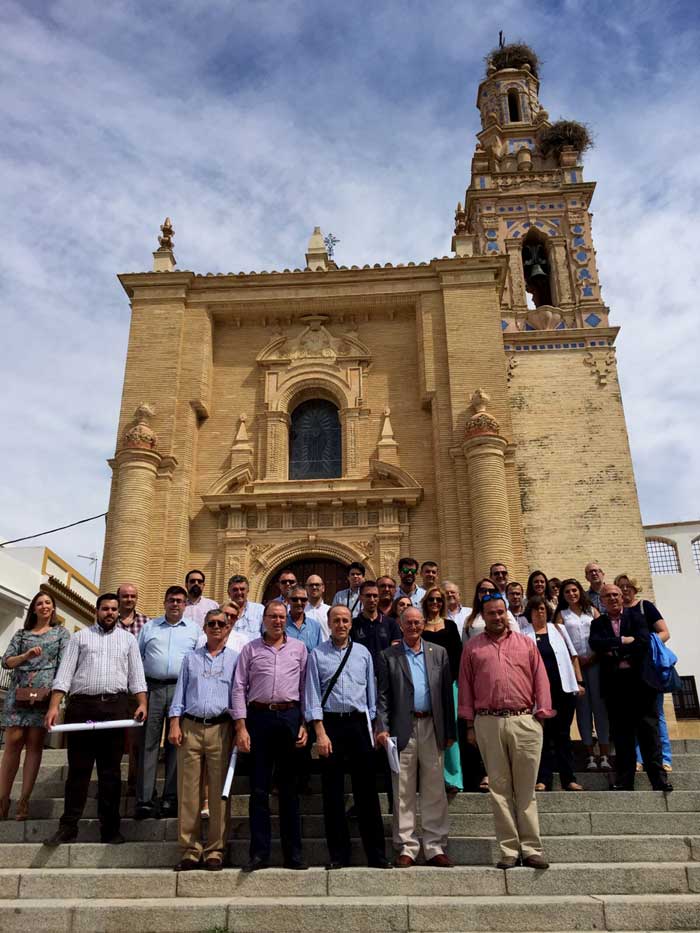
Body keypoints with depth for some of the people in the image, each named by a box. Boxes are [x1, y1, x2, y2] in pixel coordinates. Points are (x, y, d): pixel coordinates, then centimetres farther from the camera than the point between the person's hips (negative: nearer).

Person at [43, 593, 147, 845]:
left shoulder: (128, 639, 14)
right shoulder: (80, 637, 11)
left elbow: (136, 674, 8)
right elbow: (64, 673, 4)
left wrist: (142, 703, -6)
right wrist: (54, 706, -7)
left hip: (115, 706, 1)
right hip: (81, 705, 0)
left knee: (111, 770, 5)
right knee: (78, 768, 3)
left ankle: (110, 827, 11)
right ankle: (68, 827, 10)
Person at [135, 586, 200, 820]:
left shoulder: (195, 629, 13)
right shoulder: (149, 627, 16)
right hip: (152, 688, 1)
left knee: (176, 744, 2)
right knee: (149, 743, -2)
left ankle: (171, 799, 9)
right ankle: (145, 800, 1)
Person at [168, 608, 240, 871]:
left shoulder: (236, 658, 10)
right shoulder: (191, 657, 16)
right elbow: (180, 691, 12)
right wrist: (175, 723, 1)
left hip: (221, 728, -1)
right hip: (190, 727, 2)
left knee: (220, 791, -1)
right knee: (188, 790, 1)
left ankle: (215, 850, 8)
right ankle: (190, 850, 10)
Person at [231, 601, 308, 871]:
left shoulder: (299, 648, 9)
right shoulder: (250, 649, 6)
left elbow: (305, 687, 9)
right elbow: (239, 688, 3)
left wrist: (305, 724, 1)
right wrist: (240, 727, -4)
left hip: (290, 716, 1)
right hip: (259, 717, 0)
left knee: (289, 788, 7)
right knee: (259, 788, 3)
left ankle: (293, 854, 15)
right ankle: (259, 853, 12)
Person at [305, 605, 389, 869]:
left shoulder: (363, 653, 9)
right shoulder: (317, 655, 1)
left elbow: (371, 692, 12)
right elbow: (313, 696, -2)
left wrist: (371, 727, 8)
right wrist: (320, 733, -9)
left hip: (358, 722, 2)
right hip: (330, 723, -1)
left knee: (366, 789, 3)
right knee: (332, 792, 5)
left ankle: (376, 855, 11)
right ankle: (338, 855, 16)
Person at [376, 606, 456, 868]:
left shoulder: (439, 653, 10)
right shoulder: (388, 656, 5)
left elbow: (447, 693, 8)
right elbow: (383, 696, 2)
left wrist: (450, 732, 4)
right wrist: (382, 728, -9)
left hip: (432, 728, 2)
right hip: (403, 729, -1)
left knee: (434, 791, 6)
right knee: (403, 792, 4)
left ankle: (435, 847, 15)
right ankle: (406, 848, 13)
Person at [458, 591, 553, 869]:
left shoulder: (525, 643, 11)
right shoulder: (473, 646, 9)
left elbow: (540, 680, 8)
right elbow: (465, 686, 8)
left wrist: (541, 714, 0)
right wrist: (470, 725, 5)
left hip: (524, 721, 0)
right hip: (488, 723, 0)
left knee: (526, 789, 4)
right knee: (499, 788, 4)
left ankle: (531, 849, 11)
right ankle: (509, 851, 11)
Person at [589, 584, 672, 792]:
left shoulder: (636, 617, 7)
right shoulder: (597, 623, 12)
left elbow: (644, 641, -9)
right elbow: (595, 643, -6)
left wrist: (615, 652, -9)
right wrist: (622, 641, -13)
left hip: (639, 681, -2)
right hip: (614, 684, 2)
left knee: (649, 728, -2)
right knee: (621, 733, 4)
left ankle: (658, 778, 2)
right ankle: (624, 780, 9)